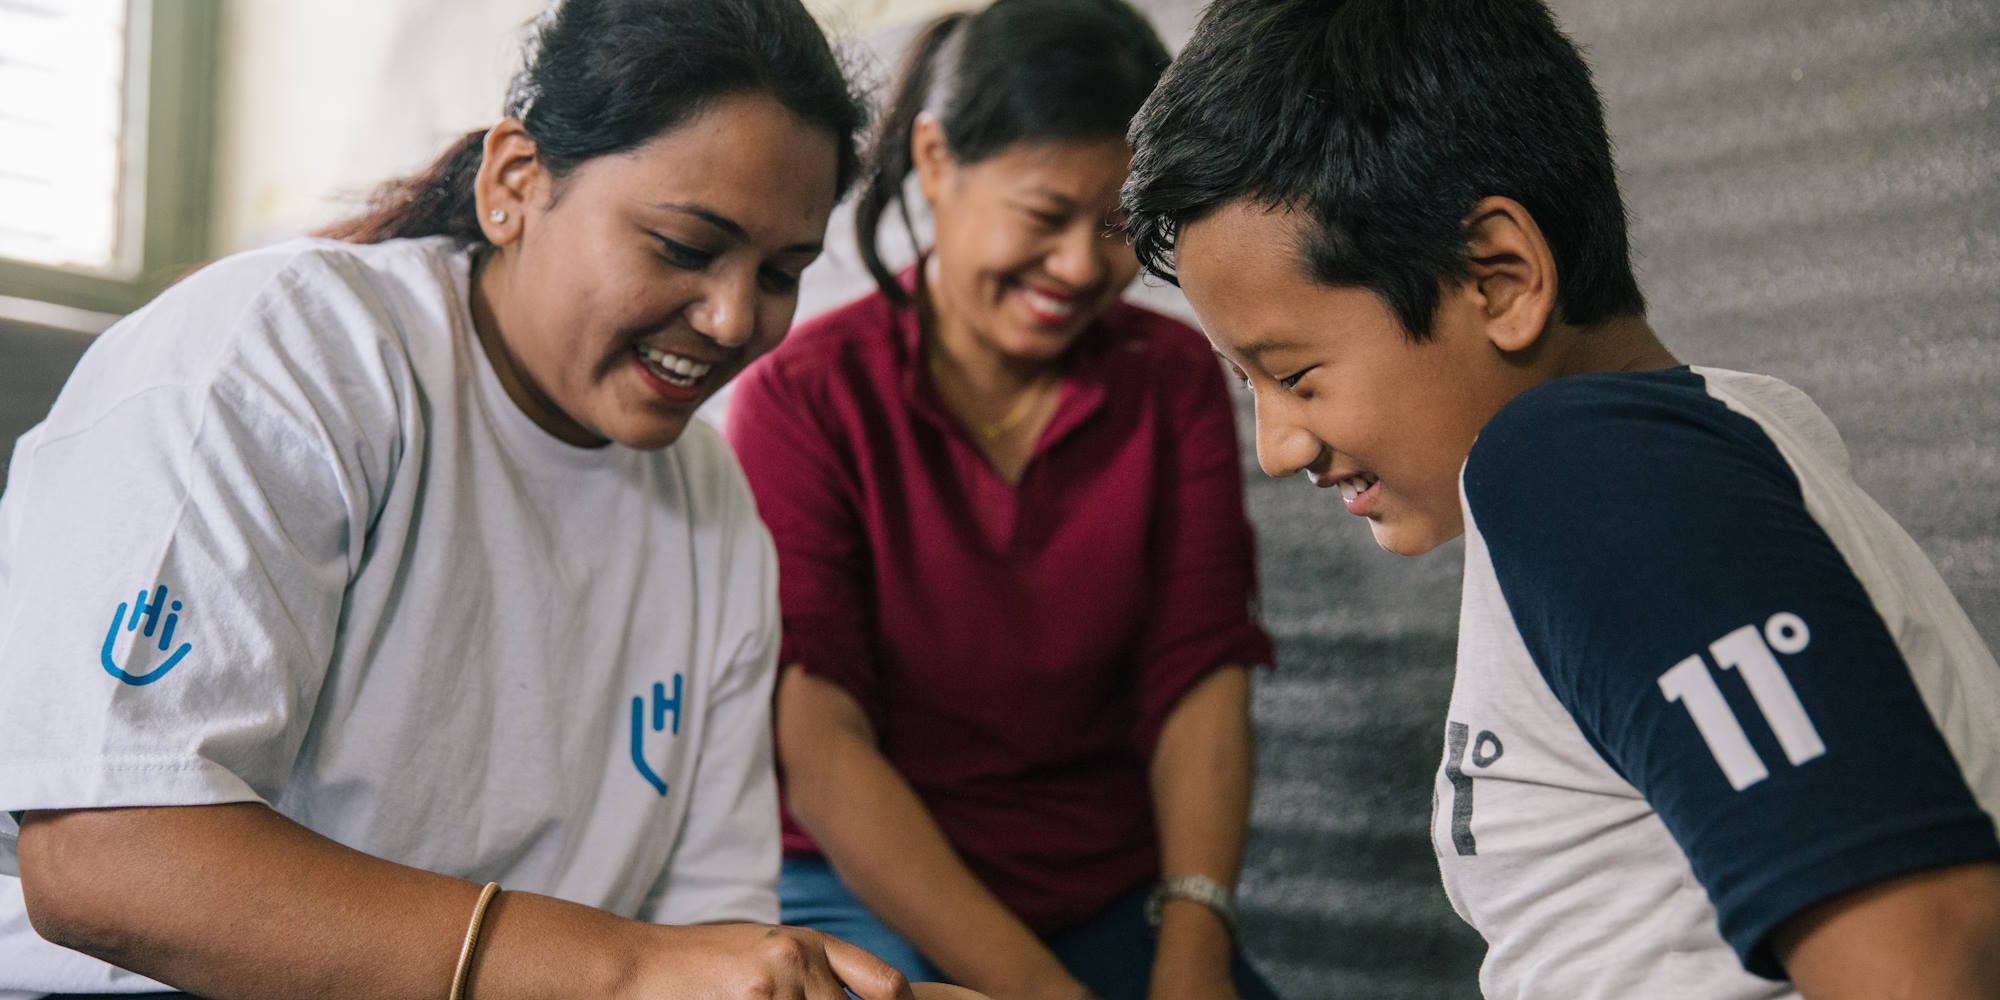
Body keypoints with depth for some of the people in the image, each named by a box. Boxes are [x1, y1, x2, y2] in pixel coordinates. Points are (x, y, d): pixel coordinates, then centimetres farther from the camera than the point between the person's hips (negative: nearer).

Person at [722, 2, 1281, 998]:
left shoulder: (1174, 380, 4)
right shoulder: (802, 396, -7)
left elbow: (1201, 681, -3)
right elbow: (815, 742, -15)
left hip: (1114, 895, 3)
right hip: (862, 889, -3)